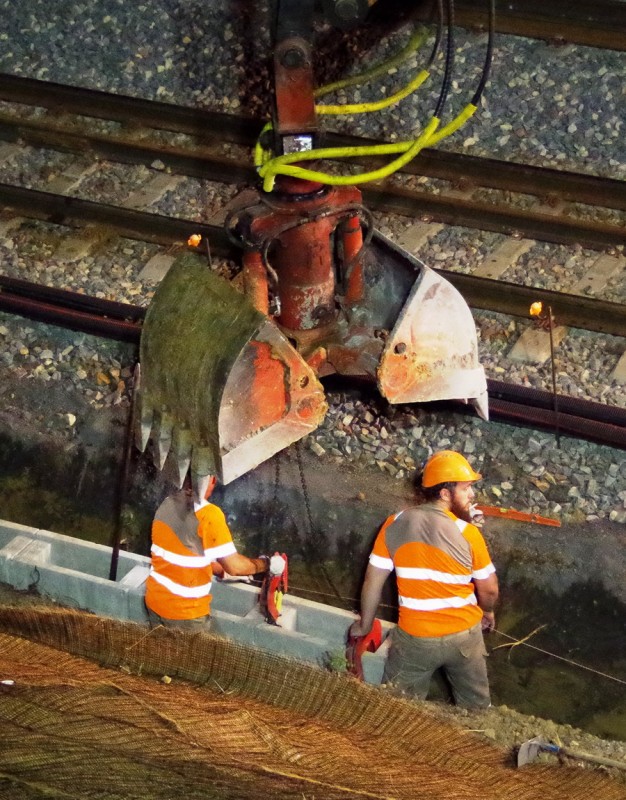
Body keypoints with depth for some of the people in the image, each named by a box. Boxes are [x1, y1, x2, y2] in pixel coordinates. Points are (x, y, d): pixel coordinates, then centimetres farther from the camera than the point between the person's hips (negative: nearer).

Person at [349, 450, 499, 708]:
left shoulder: (395, 525, -9)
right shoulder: (467, 533, -15)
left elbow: (373, 581, -3)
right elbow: (489, 591, -5)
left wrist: (365, 624, 13)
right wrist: (487, 612, 17)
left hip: (414, 639, 1)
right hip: (464, 636, -1)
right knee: (476, 707, 20)